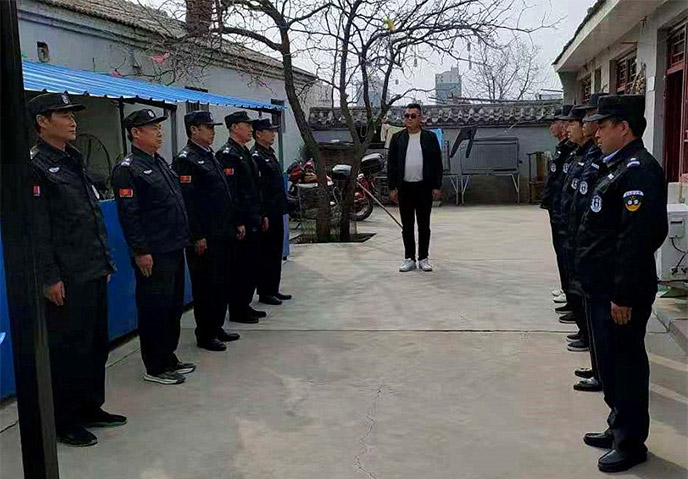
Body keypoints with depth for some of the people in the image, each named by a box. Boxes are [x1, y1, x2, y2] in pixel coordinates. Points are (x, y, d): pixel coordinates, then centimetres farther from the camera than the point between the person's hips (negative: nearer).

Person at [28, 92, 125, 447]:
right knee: (68, 348, 1)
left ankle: (90, 407, 30)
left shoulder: (74, 161, 15)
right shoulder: (36, 166, -11)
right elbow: (37, 228, -16)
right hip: (66, 280, -8)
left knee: (97, 343, 15)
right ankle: (65, 421, 16)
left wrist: (106, 259, 16)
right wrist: (50, 278, -18)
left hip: (94, 272, 8)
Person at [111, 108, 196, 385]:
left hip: (174, 249, 9)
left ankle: (169, 357, 29)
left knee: (173, 307, 16)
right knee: (155, 310, 1)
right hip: (153, 255, -9)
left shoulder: (160, 163, 15)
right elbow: (128, 214, -17)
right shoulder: (127, 169, -12)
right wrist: (141, 251, -20)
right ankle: (155, 368, 13)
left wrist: (185, 238, 18)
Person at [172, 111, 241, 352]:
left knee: (222, 283, 15)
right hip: (205, 237, -9)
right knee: (206, 285, 1)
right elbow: (187, 202, -17)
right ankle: (205, 335, 12)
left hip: (222, 233, 9)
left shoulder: (210, 156, 16)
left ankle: (217, 327, 27)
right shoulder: (186, 159, -12)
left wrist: (234, 223, 17)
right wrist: (197, 237, -19)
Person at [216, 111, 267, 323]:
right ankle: (237, 311, 8)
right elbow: (230, 192, -19)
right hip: (241, 224, -9)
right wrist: (238, 223, -21)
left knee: (252, 264, 14)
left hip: (253, 221, 10)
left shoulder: (245, 152, 17)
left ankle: (245, 304, 25)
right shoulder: (227, 154, -13)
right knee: (240, 266, -2)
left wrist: (262, 215, 19)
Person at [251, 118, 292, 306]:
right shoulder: (255, 156, -14)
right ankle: (264, 292, 9)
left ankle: (273, 289, 24)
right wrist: (263, 216, -21)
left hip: (276, 212, 9)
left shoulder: (270, 153, 16)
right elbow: (256, 189, -19)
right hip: (266, 214, -9)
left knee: (276, 252, 14)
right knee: (267, 253, -1)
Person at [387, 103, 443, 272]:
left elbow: (437, 163, 3)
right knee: (407, 226, 6)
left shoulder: (430, 137, 3)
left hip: (424, 187, -1)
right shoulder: (397, 138, 6)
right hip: (404, 187, 1)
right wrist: (392, 187, 0)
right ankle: (409, 259, 14)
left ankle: (423, 258, 14)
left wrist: (437, 187, -3)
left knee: (424, 225, 5)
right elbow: (391, 164, 6)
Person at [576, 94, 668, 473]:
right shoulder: (620, 166, 14)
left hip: (621, 294, -10)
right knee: (610, 360, 19)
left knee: (625, 364, 2)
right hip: (603, 287, 10)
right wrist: (603, 288, 19)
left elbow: (637, 239, -25)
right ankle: (618, 428, 34)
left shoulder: (639, 170, -19)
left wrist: (624, 295, -24)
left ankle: (631, 442, 17)